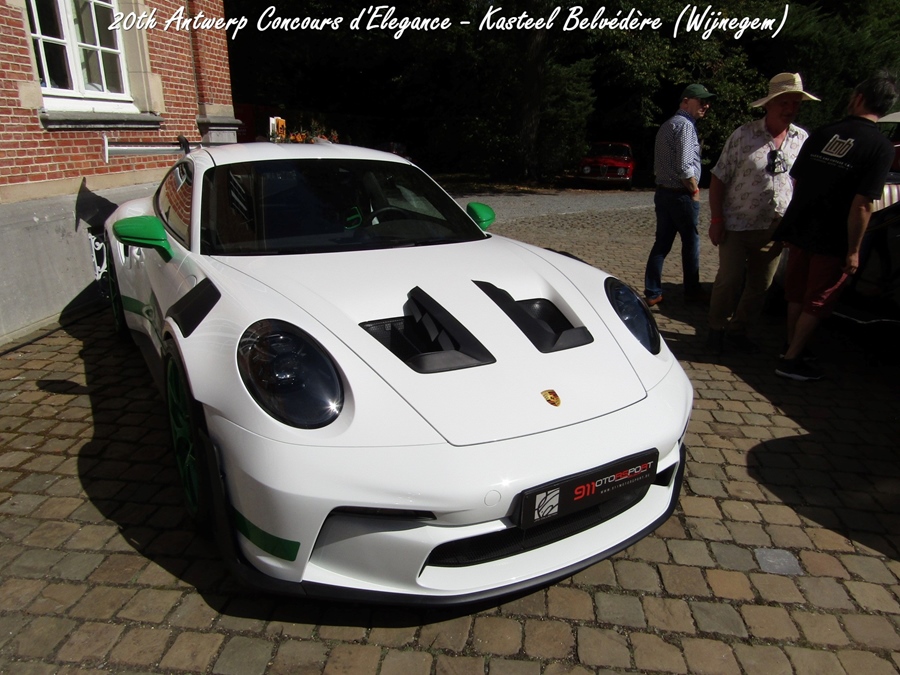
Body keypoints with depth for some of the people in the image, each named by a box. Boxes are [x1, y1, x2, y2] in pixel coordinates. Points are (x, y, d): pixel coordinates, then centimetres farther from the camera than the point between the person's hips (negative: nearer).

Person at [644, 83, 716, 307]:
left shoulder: (666, 125, 16)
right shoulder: (685, 125, -14)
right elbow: (685, 167, -22)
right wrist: (695, 190, -8)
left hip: (662, 193, 8)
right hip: (682, 195, -8)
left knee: (661, 243, 9)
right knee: (691, 242, 6)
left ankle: (652, 292, 9)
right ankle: (692, 291, 18)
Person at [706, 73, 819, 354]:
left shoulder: (802, 139, 6)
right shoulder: (743, 136, -6)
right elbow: (719, 179, -6)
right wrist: (716, 219, -11)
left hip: (776, 227, 4)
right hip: (737, 224, -4)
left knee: (761, 286, 8)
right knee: (729, 281, -4)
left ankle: (738, 330, 24)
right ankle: (717, 329, 16)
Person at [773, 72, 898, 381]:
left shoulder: (821, 135, 2)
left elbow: (797, 184, 7)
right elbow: (862, 205, -17)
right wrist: (853, 251, -10)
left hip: (800, 233, 4)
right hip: (833, 242, -4)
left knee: (797, 296, 18)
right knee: (816, 303, 8)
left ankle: (792, 350, 30)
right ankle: (791, 360, 11)